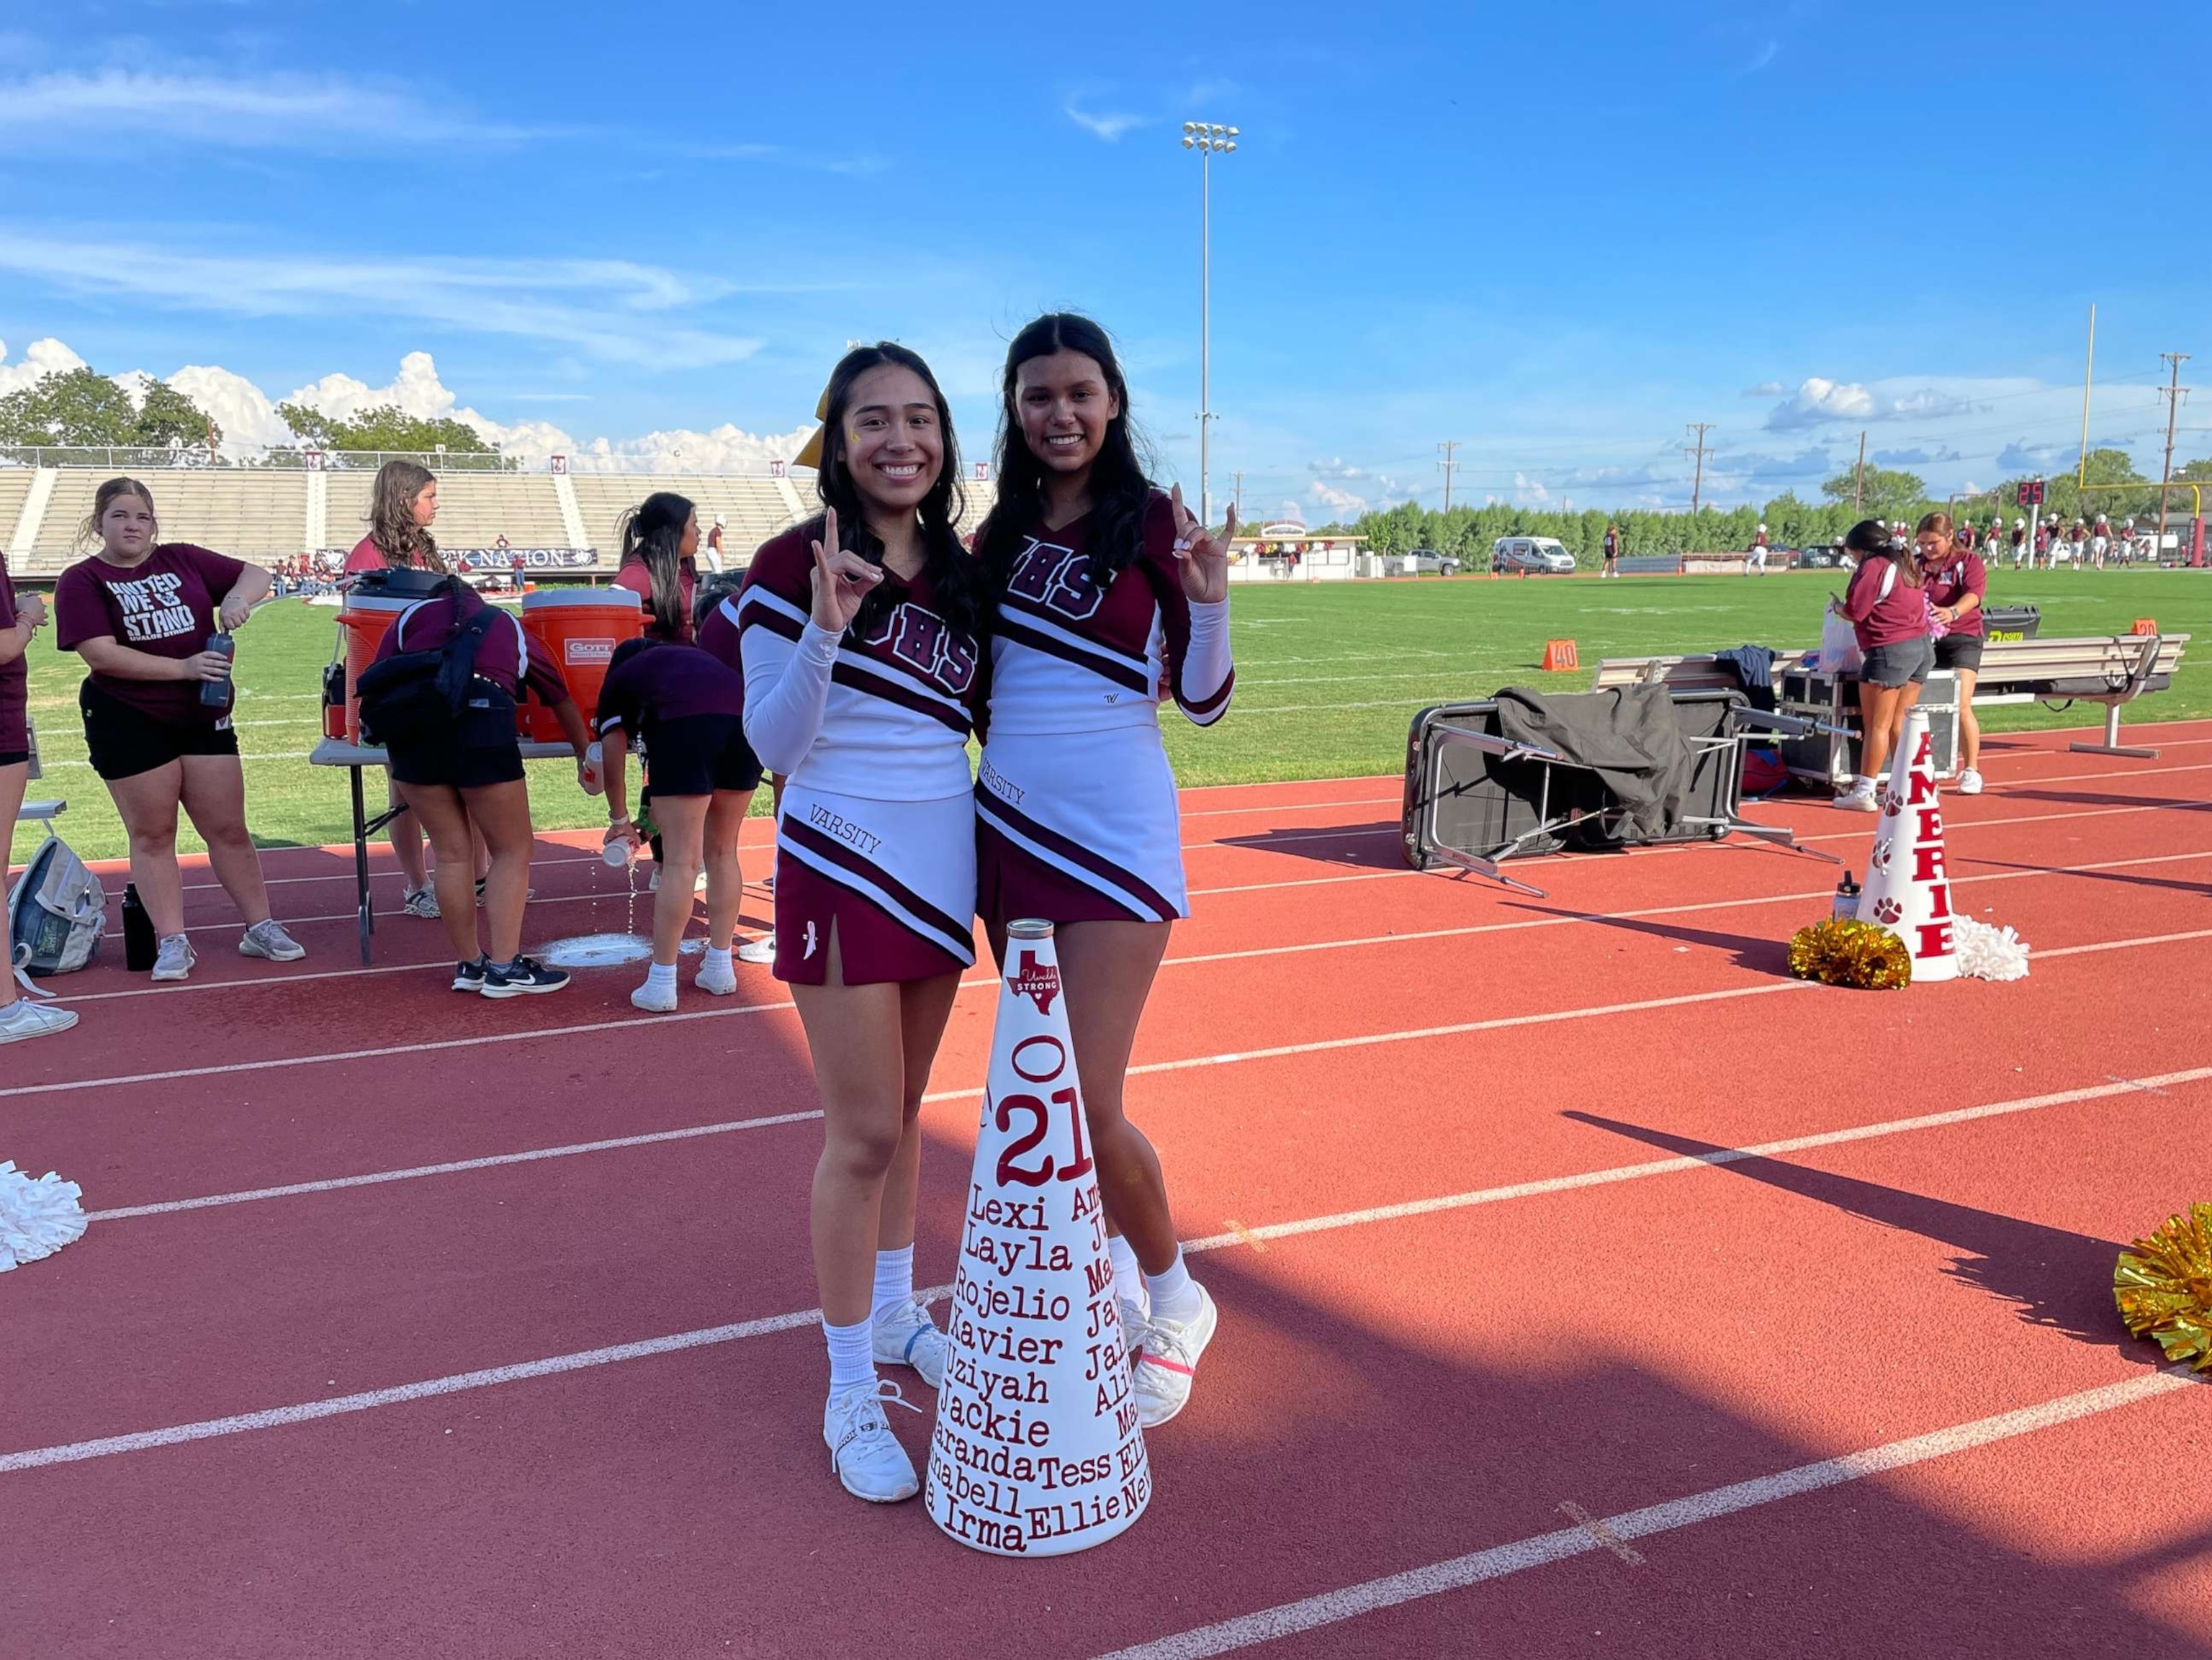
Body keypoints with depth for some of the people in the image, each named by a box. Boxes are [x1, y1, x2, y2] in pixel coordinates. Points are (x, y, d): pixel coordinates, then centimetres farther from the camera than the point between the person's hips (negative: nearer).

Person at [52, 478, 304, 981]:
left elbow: (256, 575, 12)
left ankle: (260, 929, 15)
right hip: (127, 723, -3)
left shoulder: (182, 560, 6)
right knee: (152, 834, 4)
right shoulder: (82, 581, -3)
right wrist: (183, 667, -22)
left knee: (228, 828, 7)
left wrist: (237, 598, -12)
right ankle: (172, 943, 10)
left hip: (204, 716, 3)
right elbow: (101, 654, -15)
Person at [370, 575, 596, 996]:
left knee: (450, 852, 15)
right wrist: (585, 757, 55)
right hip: (482, 720, -2)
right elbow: (561, 698, 40)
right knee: (512, 851, 10)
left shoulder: (412, 614, 29)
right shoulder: (510, 626, 31)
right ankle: (505, 967, 5)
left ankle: (469, 965, 21)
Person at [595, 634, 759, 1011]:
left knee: (680, 861, -2)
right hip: (746, 715, 4)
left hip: (686, 719, -4)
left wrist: (620, 819, 46)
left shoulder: (618, 679, 29)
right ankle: (720, 970, 21)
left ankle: (661, 985, 1)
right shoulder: (690, 656, 40)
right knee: (722, 853, 16)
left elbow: (612, 761, 29)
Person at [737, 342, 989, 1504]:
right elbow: (773, 746, -12)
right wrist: (824, 630, -28)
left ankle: (894, 1316, 36)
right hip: (841, 862, -6)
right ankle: (850, 1394, 12)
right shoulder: (795, 565, -11)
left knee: (904, 1113, 18)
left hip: (943, 863, 6)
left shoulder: (958, 570, 6)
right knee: (862, 1133, -3)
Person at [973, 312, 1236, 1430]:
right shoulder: (1003, 533, 9)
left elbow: (1203, 702, -4)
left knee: (1091, 1105, -8)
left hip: (1113, 835, -6)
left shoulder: (1152, 524, -6)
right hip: (1009, 826, 6)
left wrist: (1211, 599, -22)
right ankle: (1110, 1271, 34)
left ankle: (1176, 1300, 18)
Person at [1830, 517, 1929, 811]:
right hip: (1922, 647, 9)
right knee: (1899, 724, 13)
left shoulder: (1873, 567, -11)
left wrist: (1838, 608, 9)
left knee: (1876, 726, -4)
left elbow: (1854, 611, -13)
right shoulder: (1906, 563, 15)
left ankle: (1864, 793, -1)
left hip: (1890, 651, -9)